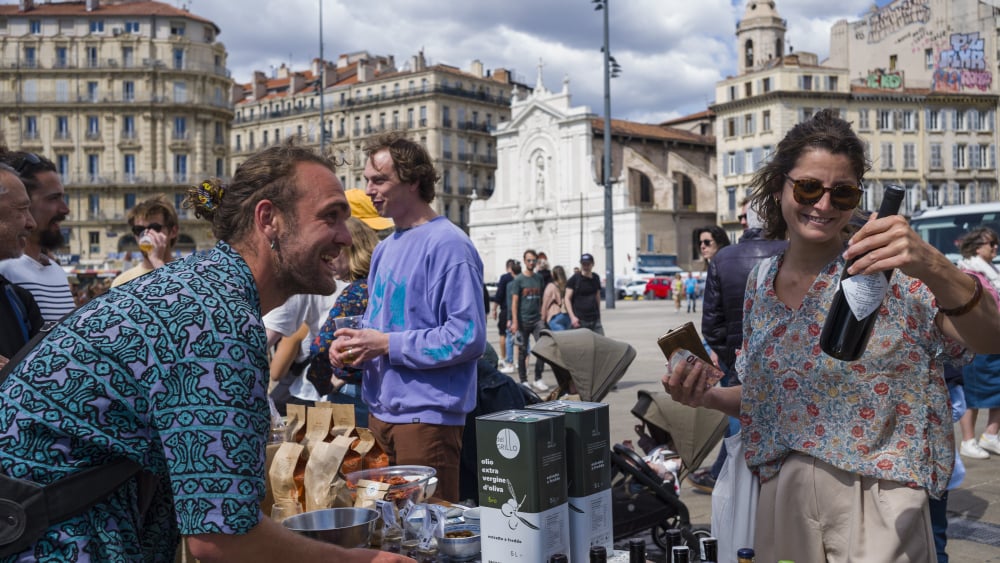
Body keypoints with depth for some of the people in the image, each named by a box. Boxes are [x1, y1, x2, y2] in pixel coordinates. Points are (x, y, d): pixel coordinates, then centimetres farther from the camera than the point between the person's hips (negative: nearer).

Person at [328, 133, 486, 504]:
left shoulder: (447, 244, -14)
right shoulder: (385, 248, 15)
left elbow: (468, 337, -20)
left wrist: (387, 345, -18)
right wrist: (353, 341, 2)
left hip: (427, 415, -9)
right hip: (381, 413, 9)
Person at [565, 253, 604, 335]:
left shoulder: (596, 278, 12)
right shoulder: (574, 279, -3)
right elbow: (567, 298, -7)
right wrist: (572, 316, -16)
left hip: (595, 319, 5)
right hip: (579, 320, -5)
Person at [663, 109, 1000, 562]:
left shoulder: (889, 273, -12)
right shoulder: (761, 281, 3)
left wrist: (934, 268, -43)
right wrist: (709, 396, -5)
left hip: (874, 504, -5)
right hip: (779, 499, 5)